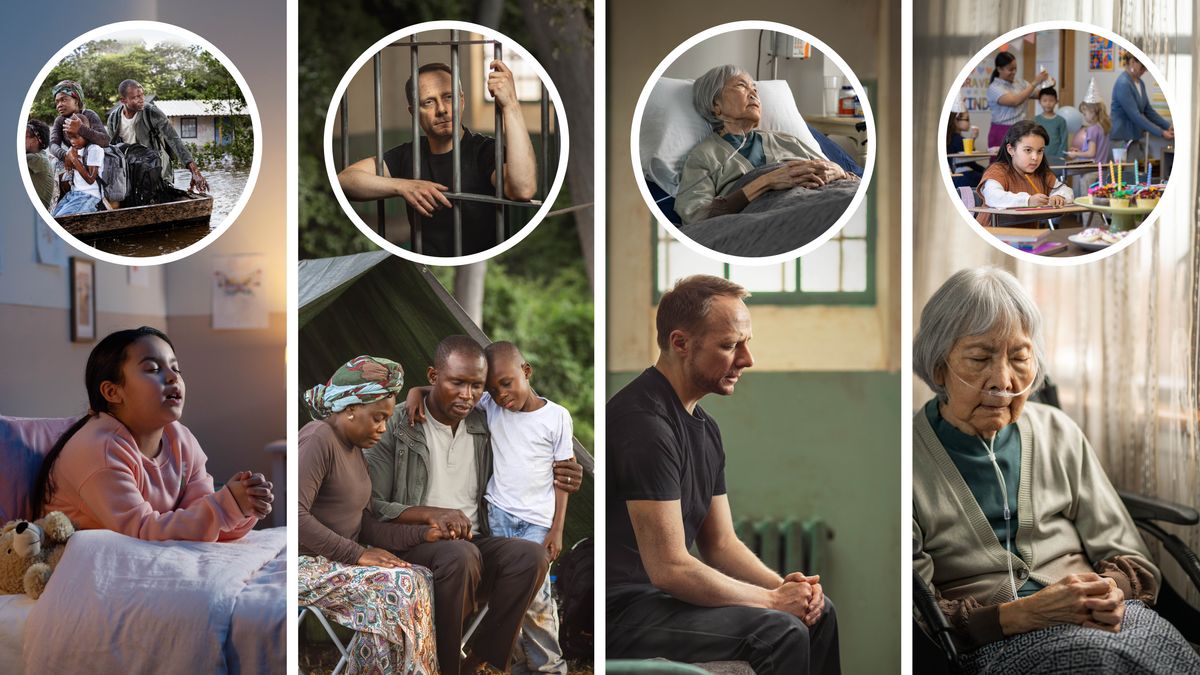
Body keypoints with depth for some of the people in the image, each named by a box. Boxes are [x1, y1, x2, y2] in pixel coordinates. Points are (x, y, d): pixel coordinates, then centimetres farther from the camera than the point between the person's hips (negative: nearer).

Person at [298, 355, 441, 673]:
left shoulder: (354, 451, 17)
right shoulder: (318, 439, -14)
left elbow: (365, 526, 11)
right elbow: (296, 514, -25)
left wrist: (424, 533, -1)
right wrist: (357, 554, -23)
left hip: (337, 561, 9)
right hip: (307, 564, -9)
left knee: (421, 580, -7)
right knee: (395, 587, -24)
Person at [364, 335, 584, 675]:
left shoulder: (485, 428, 11)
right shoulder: (396, 426, -4)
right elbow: (369, 507, -8)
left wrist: (552, 480, 0)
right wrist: (430, 514, -22)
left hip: (475, 542, 5)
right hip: (413, 543, -5)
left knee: (532, 555, -25)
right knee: (460, 555, -37)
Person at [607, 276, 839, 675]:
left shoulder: (703, 427, 11)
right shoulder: (646, 422, -21)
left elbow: (720, 543, 15)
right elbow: (669, 567, -24)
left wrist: (783, 586, -4)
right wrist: (773, 600, -14)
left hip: (664, 595, 10)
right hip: (620, 611, -10)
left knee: (817, 611, 9)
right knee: (780, 632, -23)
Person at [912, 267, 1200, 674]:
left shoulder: (1059, 433, 13)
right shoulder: (912, 457, -1)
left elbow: (1127, 554, 15)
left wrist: (1113, 591, -10)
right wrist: (1021, 614, -20)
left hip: (1101, 622, 5)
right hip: (992, 639, -5)